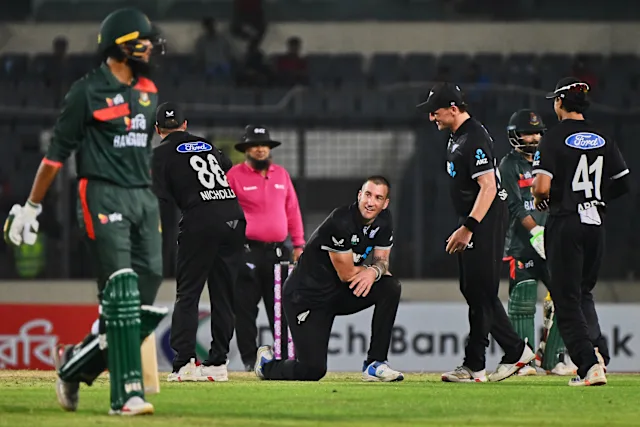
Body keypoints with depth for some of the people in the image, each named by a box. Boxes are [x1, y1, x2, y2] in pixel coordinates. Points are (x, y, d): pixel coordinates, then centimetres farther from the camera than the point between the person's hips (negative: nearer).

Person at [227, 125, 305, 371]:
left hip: (278, 251, 4)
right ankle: (250, 359, 1)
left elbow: (292, 210, 17)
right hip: (248, 252, -4)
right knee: (245, 308, -4)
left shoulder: (281, 174, 14)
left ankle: (287, 358, 7)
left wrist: (298, 244, 12)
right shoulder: (234, 175, 1)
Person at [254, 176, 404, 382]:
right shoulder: (341, 222, -26)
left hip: (340, 294, 7)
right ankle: (266, 363, 20)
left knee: (390, 287, -16)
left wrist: (375, 271, -21)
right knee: (313, 370, -15)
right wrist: (372, 268, -5)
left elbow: (382, 260, 3)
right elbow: (346, 274, -21)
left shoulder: (383, 220, -1)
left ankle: (374, 364, -8)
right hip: (306, 295, -7)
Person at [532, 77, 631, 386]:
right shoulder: (603, 139, 8)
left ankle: (589, 364, -15)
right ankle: (598, 353, 4)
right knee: (583, 293, 20)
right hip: (596, 222, 5)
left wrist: (539, 199, 3)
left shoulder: (554, 139, -9)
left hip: (565, 224, -5)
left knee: (566, 299, -2)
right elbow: (623, 184, 11)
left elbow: (542, 187, -18)